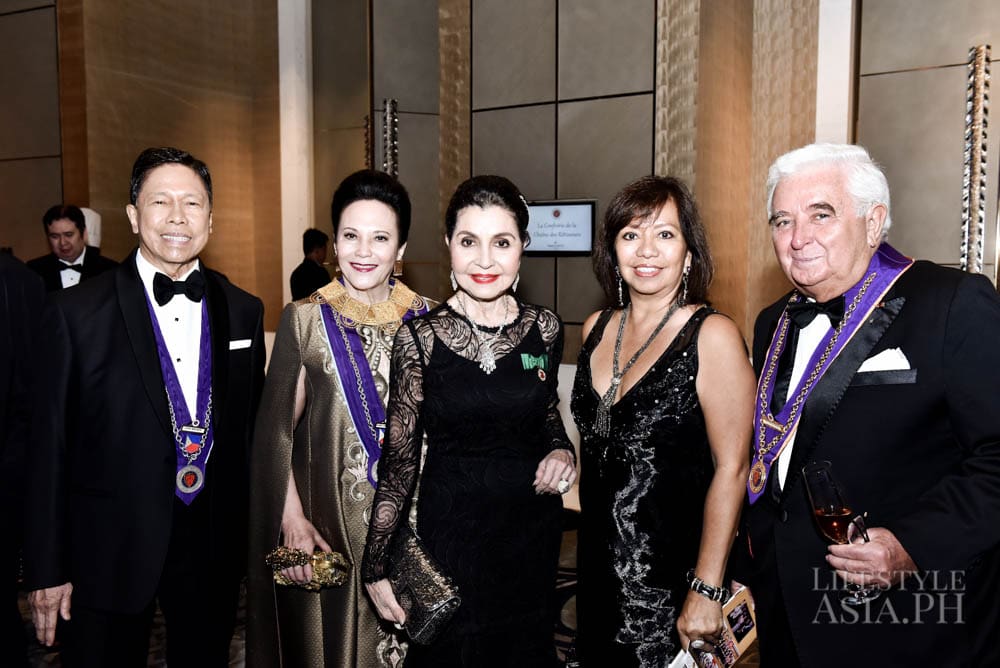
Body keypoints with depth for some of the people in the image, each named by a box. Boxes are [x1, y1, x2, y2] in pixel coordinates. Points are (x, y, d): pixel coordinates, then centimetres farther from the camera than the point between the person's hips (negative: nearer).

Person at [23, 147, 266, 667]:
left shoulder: (244, 311, 1)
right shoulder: (78, 312, -9)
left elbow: (250, 429, 6)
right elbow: (49, 448, -6)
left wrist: (253, 536, 8)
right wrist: (47, 570, -4)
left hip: (215, 547, 3)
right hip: (112, 549, -3)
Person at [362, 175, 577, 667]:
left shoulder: (544, 328, -3)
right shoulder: (420, 337, -11)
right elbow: (398, 455, -7)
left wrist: (561, 450, -7)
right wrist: (376, 564, -9)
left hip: (533, 531, 3)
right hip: (449, 530, -3)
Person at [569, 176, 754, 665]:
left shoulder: (713, 336, -15)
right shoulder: (596, 328, 3)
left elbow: (731, 468, -16)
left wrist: (707, 591, -16)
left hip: (673, 574, -5)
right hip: (599, 563, 6)